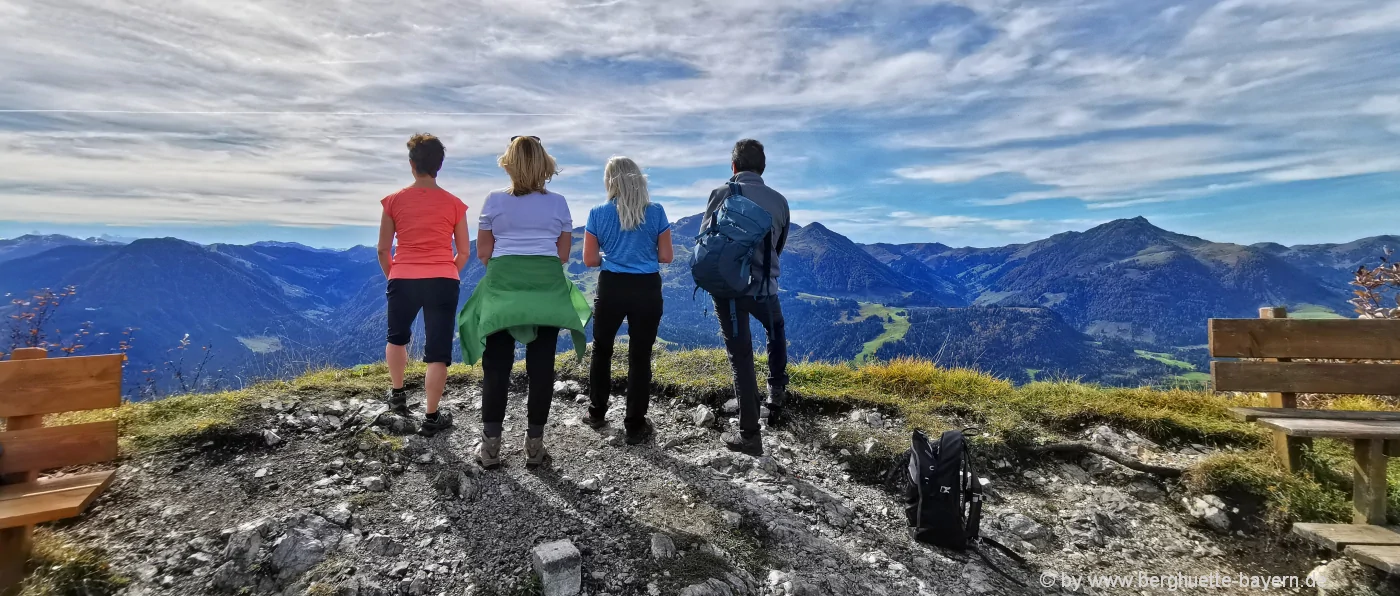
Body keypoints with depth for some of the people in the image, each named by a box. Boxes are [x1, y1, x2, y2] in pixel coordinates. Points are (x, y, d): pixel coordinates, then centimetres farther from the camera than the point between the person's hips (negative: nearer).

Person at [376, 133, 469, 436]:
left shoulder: (393, 201, 0)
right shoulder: (455, 204, 0)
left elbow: (383, 250, 3)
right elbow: (464, 252, 4)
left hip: (403, 281, 1)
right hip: (443, 282, -1)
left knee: (397, 338, 28)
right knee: (438, 351, 5)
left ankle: (397, 395, 38)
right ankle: (431, 417, 9)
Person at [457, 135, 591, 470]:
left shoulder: (495, 201, 1)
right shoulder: (557, 203, 3)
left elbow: (482, 253, 5)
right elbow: (563, 255, 6)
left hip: (502, 286, 0)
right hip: (546, 287, 1)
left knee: (496, 366, 7)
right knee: (541, 367, 5)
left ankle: (490, 445, 12)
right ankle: (535, 445, 11)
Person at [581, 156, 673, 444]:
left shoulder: (598, 213, -3)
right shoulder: (656, 212, -3)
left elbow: (590, 260, -2)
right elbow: (667, 256, -2)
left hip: (611, 287, 1)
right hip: (647, 289, 0)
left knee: (601, 349, 20)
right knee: (640, 356, 6)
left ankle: (597, 413, 32)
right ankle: (635, 426, 14)